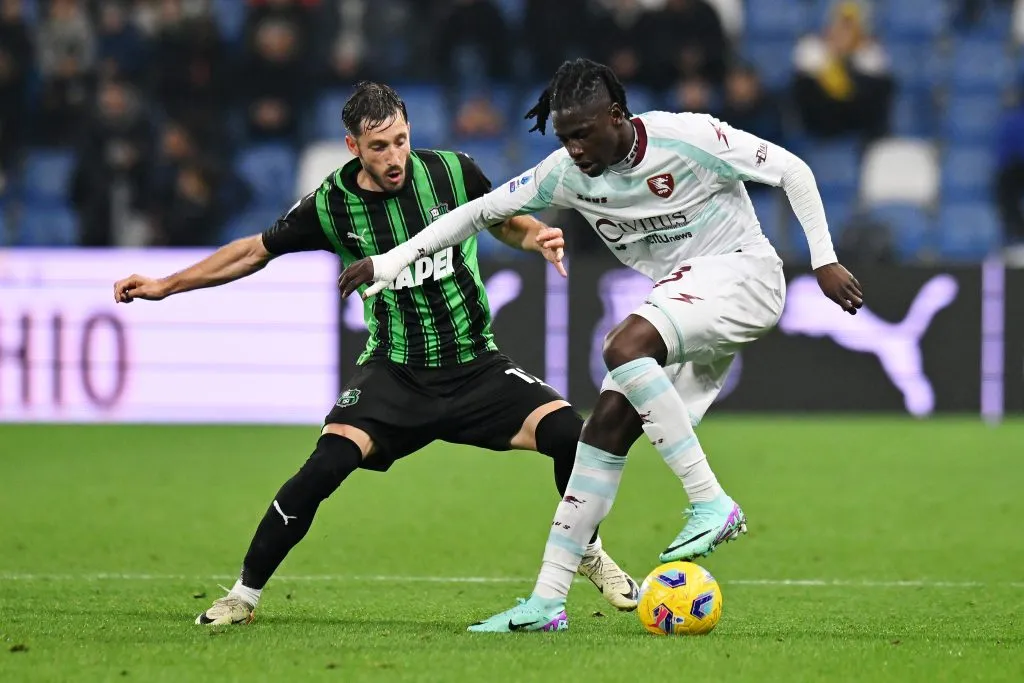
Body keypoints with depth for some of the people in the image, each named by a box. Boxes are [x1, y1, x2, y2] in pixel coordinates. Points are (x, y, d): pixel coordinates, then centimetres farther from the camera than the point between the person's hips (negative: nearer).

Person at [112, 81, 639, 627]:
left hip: (476, 365, 1)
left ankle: (589, 555, 12)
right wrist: (166, 285, 7)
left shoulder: (453, 173, -6)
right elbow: (256, 251, 8)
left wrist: (538, 237, -10)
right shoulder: (332, 204, -7)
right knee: (328, 463, -25)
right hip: (395, 372, -1)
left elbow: (506, 223, 13)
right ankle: (244, 595, -10)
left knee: (568, 432, -18)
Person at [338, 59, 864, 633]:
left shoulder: (688, 138, -19)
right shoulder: (567, 173, -2)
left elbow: (792, 170, -11)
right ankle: (548, 601, -1)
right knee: (609, 423, -3)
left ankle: (712, 504, -27)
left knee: (624, 348, -31)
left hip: (742, 273, -7)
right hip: (680, 292, 7)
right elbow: (483, 210, 7)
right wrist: (391, 260, 3)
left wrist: (824, 260, -12)